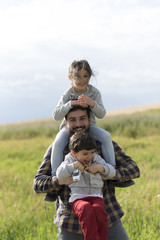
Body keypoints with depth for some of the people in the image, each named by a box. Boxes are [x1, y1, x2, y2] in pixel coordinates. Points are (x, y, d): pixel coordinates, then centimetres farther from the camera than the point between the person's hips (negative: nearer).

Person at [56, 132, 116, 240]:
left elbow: (112, 171, 13)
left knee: (99, 210, -32)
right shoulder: (70, 160, 10)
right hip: (78, 198, -2)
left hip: (96, 197, 2)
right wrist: (74, 165, -10)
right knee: (86, 210, -36)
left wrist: (100, 168, -4)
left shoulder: (96, 159, 15)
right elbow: (60, 175, -4)